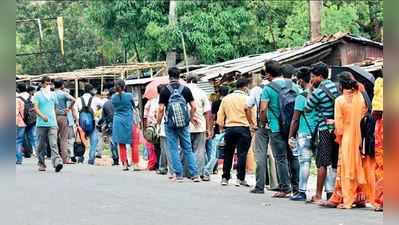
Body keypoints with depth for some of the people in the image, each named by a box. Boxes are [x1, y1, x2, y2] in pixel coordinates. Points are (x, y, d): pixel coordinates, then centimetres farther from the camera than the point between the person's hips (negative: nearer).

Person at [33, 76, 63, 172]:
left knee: (53, 144, -12)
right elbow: (36, 108, -6)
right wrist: (42, 116, -23)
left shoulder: (53, 94, 14)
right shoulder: (38, 95, 3)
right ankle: (41, 164, 17)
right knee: (42, 145, 6)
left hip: (52, 123, 2)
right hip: (41, 124, -2)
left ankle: (57, 162, -24)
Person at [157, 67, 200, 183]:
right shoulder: (186, 89, 2)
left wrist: (158, 122, 4)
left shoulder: (165, 90, -4)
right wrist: (191, 118, 17)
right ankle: (195, 174, 5)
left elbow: (161, 109, -8)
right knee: (188, 149, 9)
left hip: (170, 124, -2)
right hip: (184, 124, 2)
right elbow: (194, 107, 2)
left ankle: (179, 175, 4)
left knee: (173, 149, 5)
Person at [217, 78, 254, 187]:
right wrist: (253, 125, 1)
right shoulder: (246, 98, -4)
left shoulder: (226, 98, 10)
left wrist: (221, 127, 13)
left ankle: (225, 178, 13)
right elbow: (250, 114, -10)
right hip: (243, 128, -4)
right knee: (242, 154, -2)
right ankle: (240, 178, -4)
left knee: (228, 154, 11)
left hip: (229, 129, 4)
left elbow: (220, 115, 8)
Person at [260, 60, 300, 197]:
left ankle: (285, 188, 0)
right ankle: (296, 187, 13)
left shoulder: (268, 89, -8)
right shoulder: (293, 86, 7)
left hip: (277, 129, -5)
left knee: (281, 158, 0)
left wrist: (263, 121, 7)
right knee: (293, 157, 11)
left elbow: (263, 110, -12)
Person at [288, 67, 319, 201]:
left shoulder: (301, 97, -8)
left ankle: (302, 192, -2)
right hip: (318, 133, 5)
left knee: (304, 162, -3)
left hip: (304, 133, -5)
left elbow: (295, 120, -7)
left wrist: (290, 137, 0)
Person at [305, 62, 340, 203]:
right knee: (334, 163, 9)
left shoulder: (318, 92, -13)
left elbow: (307, 108, -1)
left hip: (325, 129, -7)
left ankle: (318, 195, -1)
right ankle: (331, 191, 12)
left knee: (322, 163, -3)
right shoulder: (335, 86, 7)